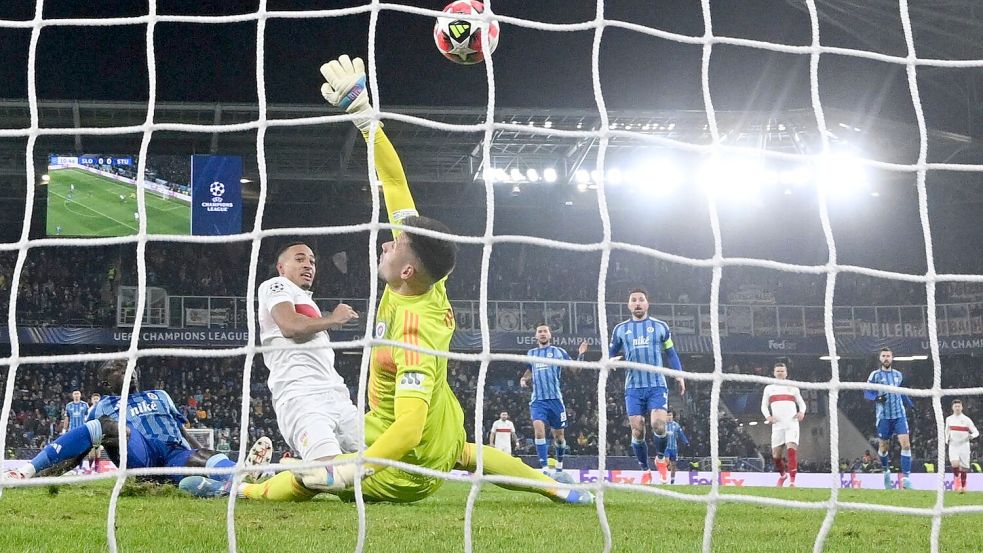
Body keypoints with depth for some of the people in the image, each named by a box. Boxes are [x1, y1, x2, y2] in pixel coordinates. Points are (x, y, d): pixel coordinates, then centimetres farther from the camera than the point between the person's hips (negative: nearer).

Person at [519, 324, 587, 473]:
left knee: (558, 435, 6)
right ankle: (545, 467, -24)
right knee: (538, 428, -22)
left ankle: (559, 464, 31)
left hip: (555, 398, -1)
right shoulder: (531, 353, 15)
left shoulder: (558, 351, 6)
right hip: (537, 400, 1)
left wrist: (580, 355, -12)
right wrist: (524, 380, 8)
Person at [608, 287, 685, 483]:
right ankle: (645, 471, 12)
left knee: (659, 425, -17)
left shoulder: (660, 326, 7)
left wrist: (679, 375, 1)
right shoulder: (620, 329, 9)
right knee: (637, 430, -3)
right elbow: (611, 354, 15)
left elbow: (671, 353, 12)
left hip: (657, 385, -1)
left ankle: (660, 458, 11)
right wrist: (610, 361, -8)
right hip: (633, 387, 1)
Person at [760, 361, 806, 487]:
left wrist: (802, 412, -3)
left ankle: (792, 480, -22)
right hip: (777, 425, 2)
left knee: (791, 449, -20)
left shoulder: (793, 388, 15)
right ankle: (782, 474, 29)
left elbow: (801, 403, 19)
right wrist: (768, 416, -4)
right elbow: (764, 406, 17)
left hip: (792, 423, -2)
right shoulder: (769, 388, 16)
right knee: (776, 455, 0)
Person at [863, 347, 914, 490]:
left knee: (906, 444, -13)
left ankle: (906, 478, -14)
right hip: (883, 416, -2)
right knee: (884, 446, 6)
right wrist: (876, 398, -20)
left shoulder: (898, 375, 12)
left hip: (899, 414, 2)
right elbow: (867, 393, -2)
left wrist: (911, 404, 20)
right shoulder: (875, 375, 0)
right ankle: (886, 470, 35)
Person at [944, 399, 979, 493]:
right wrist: (947, 439, 5)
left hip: (964, 446, -1)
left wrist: (972, 436, -25)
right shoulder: (949, 419, 6)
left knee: (963, 467, 3)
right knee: (955, 463, -23)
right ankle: (956, 478, 2)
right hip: (953, 445, 1)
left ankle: (963, 486, 17)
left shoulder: (966, 420, -4)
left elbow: (976, 432, -3)